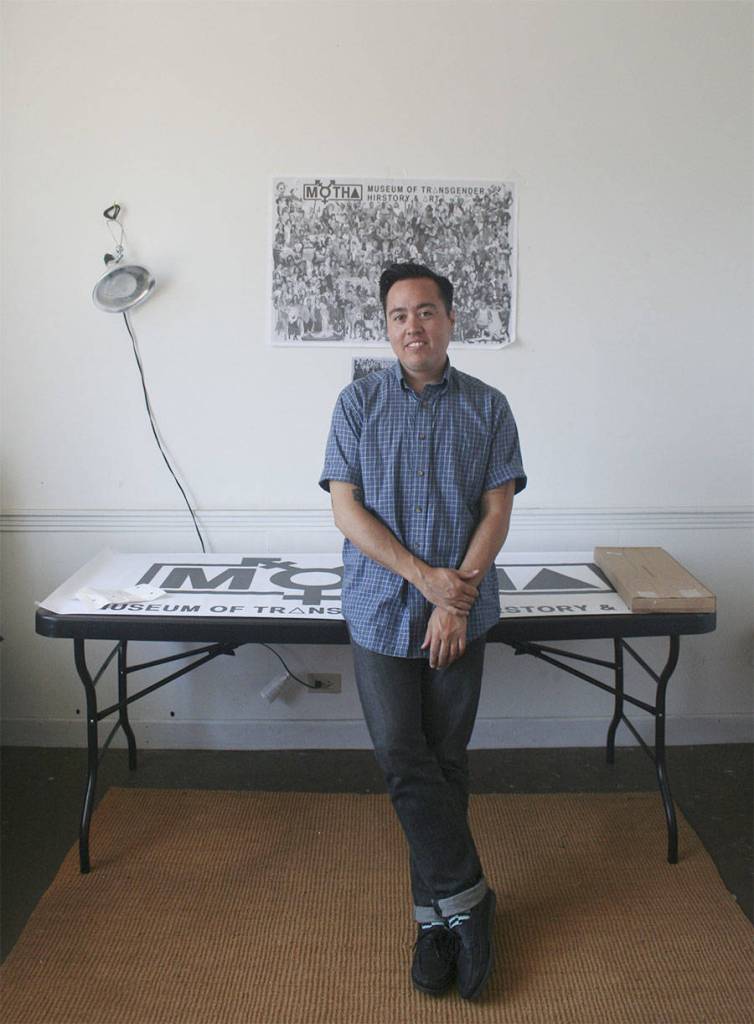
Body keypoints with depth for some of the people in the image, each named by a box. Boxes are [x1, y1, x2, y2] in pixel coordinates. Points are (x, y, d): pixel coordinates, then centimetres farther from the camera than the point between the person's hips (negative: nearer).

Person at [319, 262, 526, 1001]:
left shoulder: (487, 407, 2)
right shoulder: (358, 402, 1)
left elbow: (496, 513, -2)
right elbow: (346, 510, -5)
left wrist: (455, 600, -13)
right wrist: (425, 576, -13)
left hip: (460, 614, 0)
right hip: (380, 611, 0)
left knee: (444, 764, 8)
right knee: (404, 761, -3)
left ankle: (437, 913, 25)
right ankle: (466, 898, 17)